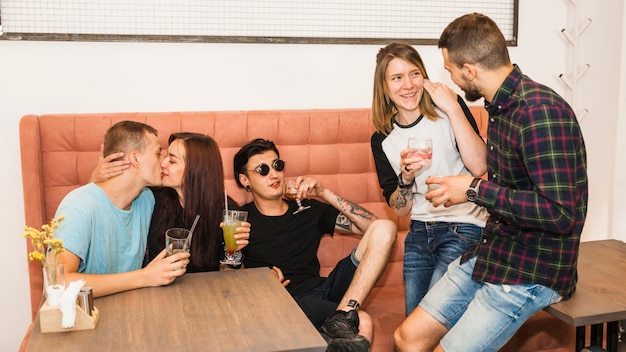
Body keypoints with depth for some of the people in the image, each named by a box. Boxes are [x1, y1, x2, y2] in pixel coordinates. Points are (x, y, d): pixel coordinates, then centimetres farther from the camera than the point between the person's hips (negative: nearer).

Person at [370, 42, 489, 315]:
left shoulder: (448, 108, -6)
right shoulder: (382, 139, 3)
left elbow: (479, 166, -20)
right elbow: (400, 210, 4)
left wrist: (454, 109, -21)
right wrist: (406, 176, -16)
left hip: (464, 228, -4)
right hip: (419, 233, 5)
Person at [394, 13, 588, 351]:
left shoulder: (540, 111, -23)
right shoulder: (500, 106, 7)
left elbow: (560, 213, -28)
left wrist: (475, 190, -21)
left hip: (530, 272, -8)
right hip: (488, 254, 8)